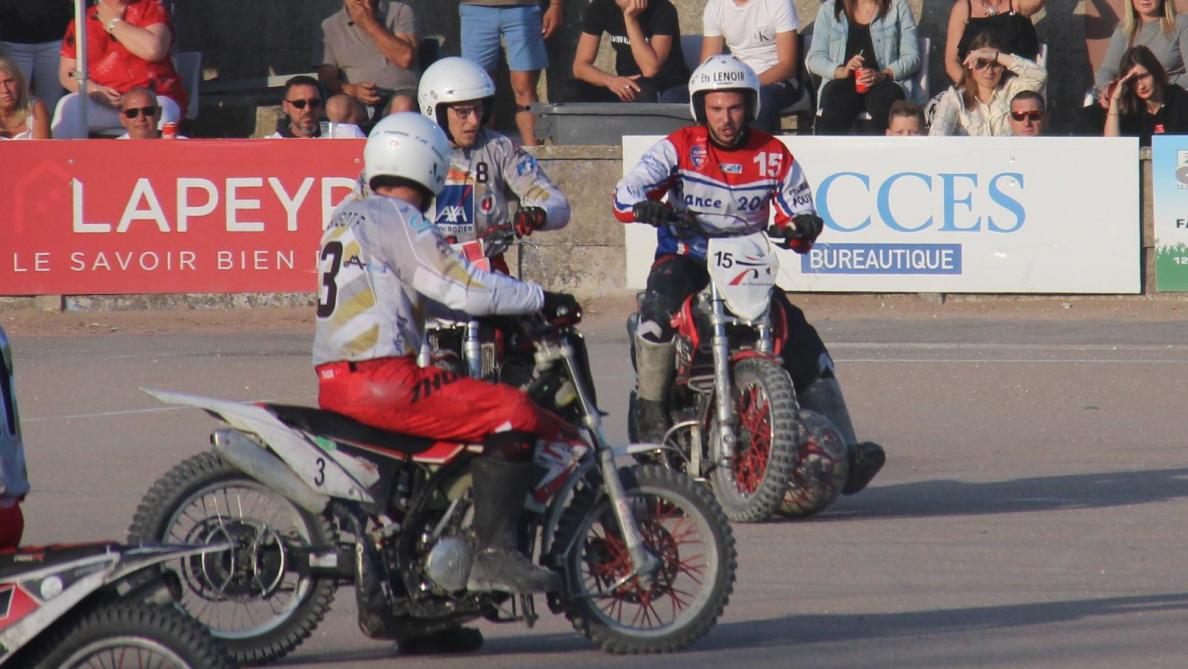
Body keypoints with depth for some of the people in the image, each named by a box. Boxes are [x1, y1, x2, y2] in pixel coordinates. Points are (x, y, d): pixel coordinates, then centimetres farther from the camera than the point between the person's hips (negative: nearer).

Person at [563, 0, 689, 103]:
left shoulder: (663, 10, -20)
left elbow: (650, 69, -30)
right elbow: (580, 66, -10)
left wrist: (631, 19, -32)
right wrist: (610, 80, -30)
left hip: (667, 87, -4)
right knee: (571, 91, -21)